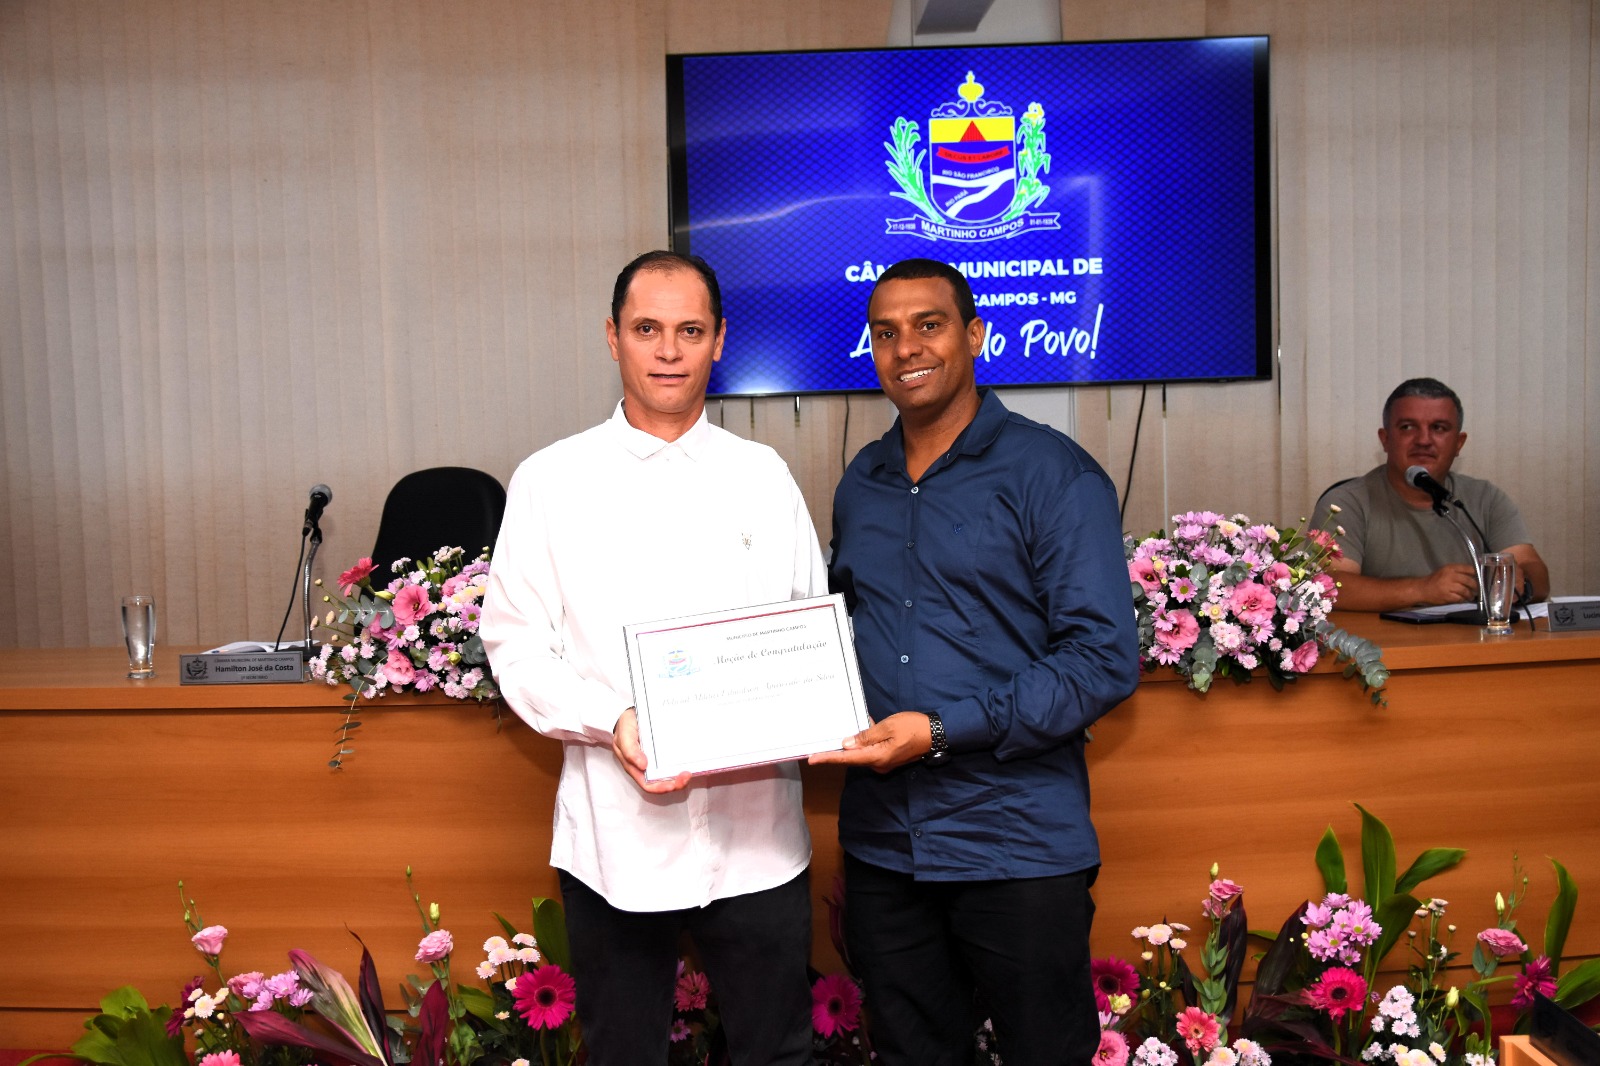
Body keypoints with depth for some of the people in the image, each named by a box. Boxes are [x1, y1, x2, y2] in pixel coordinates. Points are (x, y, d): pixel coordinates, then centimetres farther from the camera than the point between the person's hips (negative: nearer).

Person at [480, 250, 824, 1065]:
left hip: (754, 829, 1)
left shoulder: (763, 475, 6)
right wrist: (611, 724, -16)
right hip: (614, 831, -1)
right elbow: (516, 644, 0)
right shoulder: (551, 480, 1)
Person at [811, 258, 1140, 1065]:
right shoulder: (860, 484, 10)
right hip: (881, 844, 5)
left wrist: (943, 731, -20)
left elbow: (1104, 659, -14)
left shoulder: (1052, 473, -8)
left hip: (1017, 846, -5)